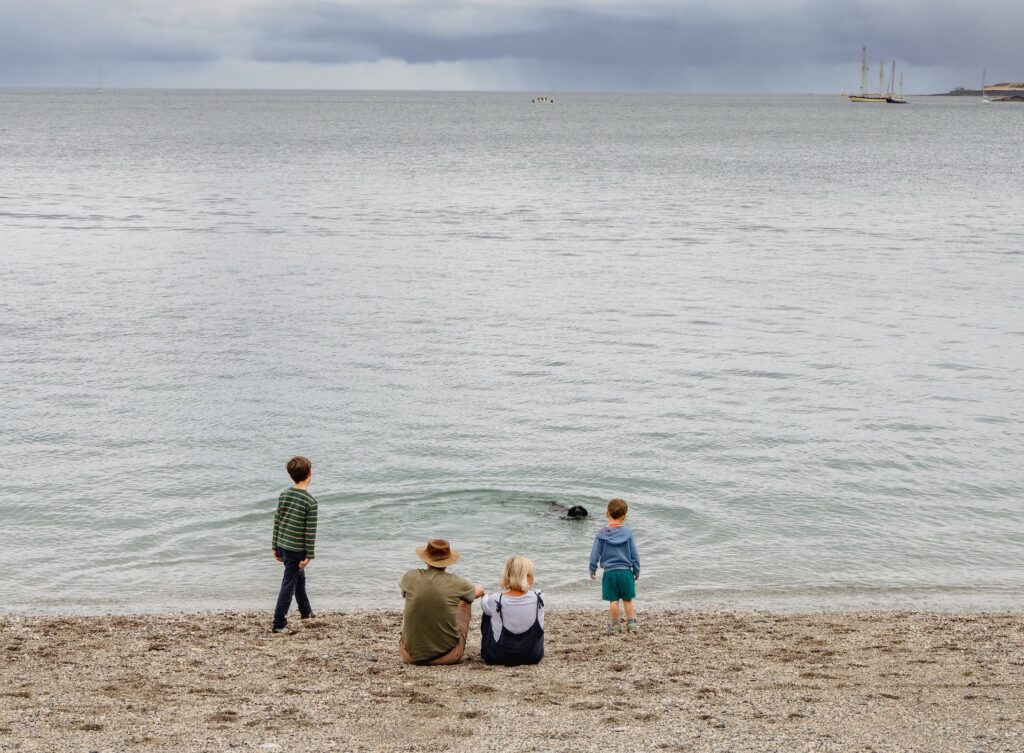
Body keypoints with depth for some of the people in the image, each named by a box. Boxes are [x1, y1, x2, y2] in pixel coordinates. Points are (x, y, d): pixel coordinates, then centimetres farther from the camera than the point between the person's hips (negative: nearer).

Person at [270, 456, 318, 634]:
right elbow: (310, 531, -16)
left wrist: (275, 546, 14)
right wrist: (309, 556, -10)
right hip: (297, 550, -7)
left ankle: (305, 611, 43)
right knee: (289, 585, 0)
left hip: (282, 545, 7)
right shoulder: (310, 501, -17)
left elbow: (277, 522, 7)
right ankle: (279, 625, 2)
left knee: (299, 577, 26)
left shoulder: (284, 495, 2)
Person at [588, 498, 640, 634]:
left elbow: (595, 554, 0)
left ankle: (614, 625, 13)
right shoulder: (628, 533, -3)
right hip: (626, 571, 0)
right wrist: (637, 571, 14)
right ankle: (631, 624, 14)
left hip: (609, 572, 0)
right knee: (628, 599, 10)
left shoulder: (602, 534, -4)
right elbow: (635, 555, 2)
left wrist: (592, 569, 13)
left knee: (613, 600, 6)